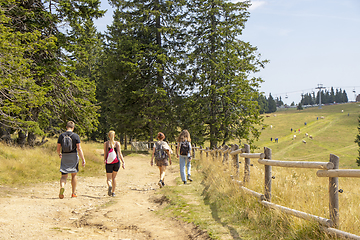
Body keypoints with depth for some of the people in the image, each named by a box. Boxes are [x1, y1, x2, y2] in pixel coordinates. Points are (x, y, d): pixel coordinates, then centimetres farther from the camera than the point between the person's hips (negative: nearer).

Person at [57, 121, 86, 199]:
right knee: (74, 175, 13)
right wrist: (83, 159, -10)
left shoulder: (61, 135, 2)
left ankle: (62, 187, -27)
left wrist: (59, 154, 28)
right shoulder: (76, 136, -6)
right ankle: (74, 193, 17)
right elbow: (79, 149, -12)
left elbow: (58, 149, 6)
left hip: (64, 157, 1)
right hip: (73, 157, -1)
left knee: (64, 175, 4)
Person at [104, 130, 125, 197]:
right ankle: (113, 192, 19)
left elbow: (105, 154, -1)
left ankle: (109, 186, -27)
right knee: (114, 177, 20)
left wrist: (104, 161, 16)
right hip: (116, 162, 2)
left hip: (109, 163, -2)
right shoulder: (117, 143, 1)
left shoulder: (106, 143, -1)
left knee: (108, 178, 6)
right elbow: (120, 154, -7)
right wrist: (123, 162, -8)